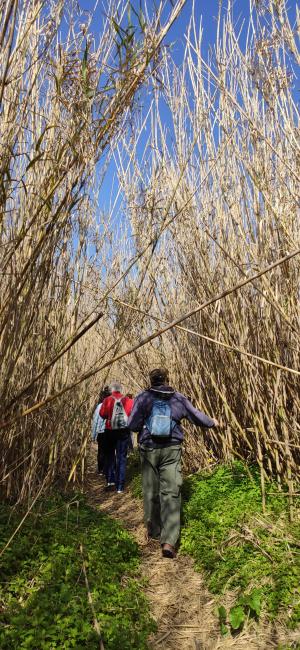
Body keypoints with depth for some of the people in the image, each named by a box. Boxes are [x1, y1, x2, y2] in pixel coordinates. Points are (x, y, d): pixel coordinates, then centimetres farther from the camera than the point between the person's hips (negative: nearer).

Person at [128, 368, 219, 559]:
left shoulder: (143, 398, -5)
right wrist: (212, 422, 29)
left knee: (151, 492, 15)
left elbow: (132, 425, -9)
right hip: (172, 450, 0)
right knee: (171, 493, 0)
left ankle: (154, 532, 32)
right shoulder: (178, 398, 0)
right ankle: (169, 541, -9)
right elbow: (197, 416, 10)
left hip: (148, 449, 0)